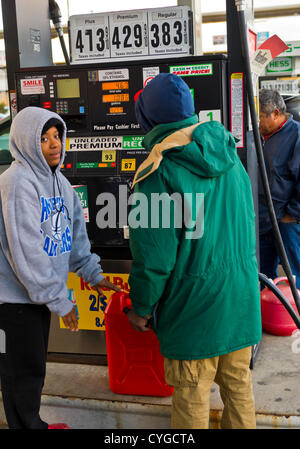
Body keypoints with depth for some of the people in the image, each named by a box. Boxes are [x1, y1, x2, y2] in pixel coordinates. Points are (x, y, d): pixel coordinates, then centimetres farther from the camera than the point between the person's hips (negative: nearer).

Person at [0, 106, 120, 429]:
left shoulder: (58, 181, 8)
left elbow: (75, 232, 15)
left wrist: (92, 273, 13)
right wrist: (58, 299, -21)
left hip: (39, 292, 9)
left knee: (35, 365, 22)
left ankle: (33, 424, 40)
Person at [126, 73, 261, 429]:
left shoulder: (159, 172, -16)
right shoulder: (230, 158, 6)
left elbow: (154, 256, -17)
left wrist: (141, 308, -2)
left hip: (193, 307, -7)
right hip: (241, 299, 7)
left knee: (191, 399, 10)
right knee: (239, 387, 20)